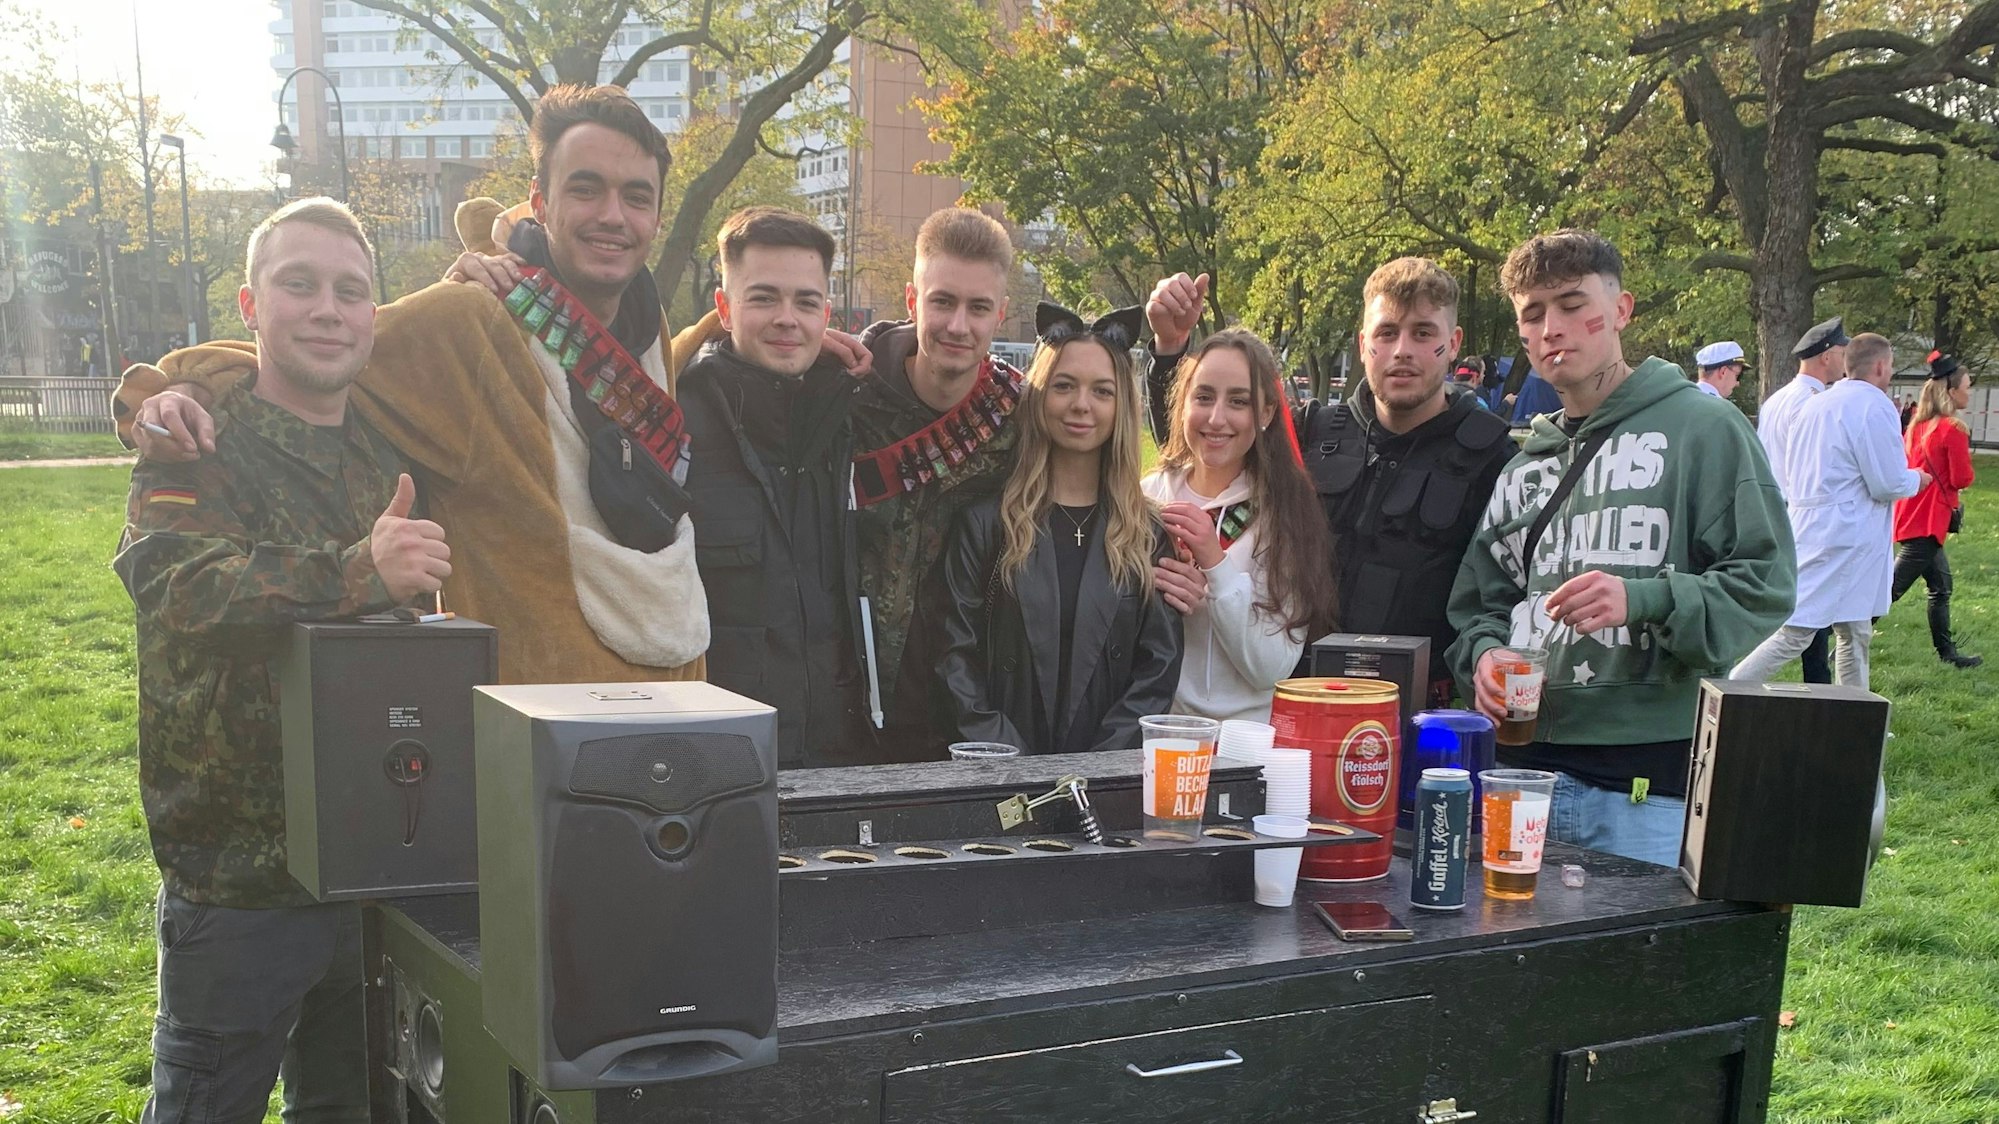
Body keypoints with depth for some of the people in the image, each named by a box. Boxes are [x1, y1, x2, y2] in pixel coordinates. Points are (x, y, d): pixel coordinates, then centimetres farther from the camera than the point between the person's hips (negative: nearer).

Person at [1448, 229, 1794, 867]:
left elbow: (1765, 587, -7)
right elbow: (1480, 601, 19)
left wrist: (1646, 601, -22)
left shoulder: (1702, 427, -1)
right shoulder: (1525, 465, 18)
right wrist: (1484, 654, -3)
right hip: (1525, 768, 5)